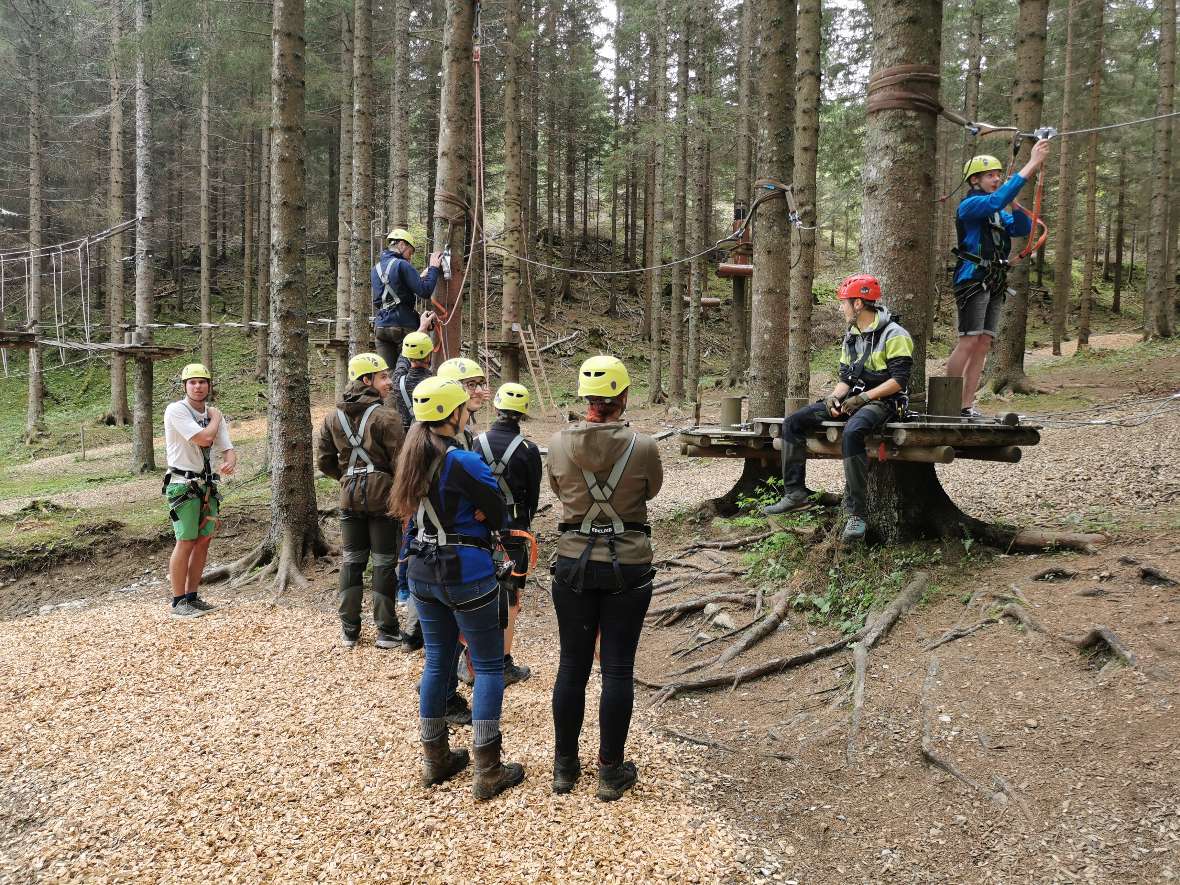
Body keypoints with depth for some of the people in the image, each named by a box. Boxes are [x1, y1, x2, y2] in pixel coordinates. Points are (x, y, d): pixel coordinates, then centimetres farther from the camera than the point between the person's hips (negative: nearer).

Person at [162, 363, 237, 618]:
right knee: (185, 542, -7)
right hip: (183, 485, -7)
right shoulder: (176, 410, -11)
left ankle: (192, 596, 18)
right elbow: (203, 438, -23)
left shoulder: (214, 414, 10)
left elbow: (227, 449, 5)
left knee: (204, 540, 8)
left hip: (207, 485, 7)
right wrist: (215, 418, -4)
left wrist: (230, 462, -19)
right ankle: (179, 602, 1)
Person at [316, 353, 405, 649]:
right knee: (384, 562, 4)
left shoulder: (333, 417, 5)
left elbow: (324, 460, 8)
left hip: (349, 497, 5)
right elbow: (399, 461, -15)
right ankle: (386, 631, 10)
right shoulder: (386, 416, -14)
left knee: (352, 559, 14)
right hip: (382, 496, -5)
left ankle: (349, 630, 20)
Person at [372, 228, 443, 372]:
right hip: (404, 326, -6)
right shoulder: (402, 265, -9)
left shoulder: (375, 269, 16)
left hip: (380, 327, 6)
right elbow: (425, 291, -15)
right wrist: (433, 269, -1)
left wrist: (422, 276, 21)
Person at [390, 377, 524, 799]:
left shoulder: (414, 455, 5)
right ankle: (487, 772, 6)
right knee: (489, 666, 4)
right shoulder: (464, 461, -19)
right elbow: (499, 514, -13)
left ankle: (435, 760, 26)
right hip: (467, 573, -7)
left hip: (423, 571, 7)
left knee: (437, 662, 17)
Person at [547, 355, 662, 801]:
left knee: (572, 666, 13)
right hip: (628, 564, -2)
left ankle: (565, 766, 25)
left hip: (574, 561, 2)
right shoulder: (642, 446, -13)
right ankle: (611, 772, 17)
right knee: (618, 669, 7)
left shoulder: (559, 443, -7)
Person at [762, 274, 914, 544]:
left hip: (881, 401, -8)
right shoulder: (851, 337, 18)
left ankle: (857, 513, -33)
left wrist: (863, 397, -20)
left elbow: (899, 380, -15)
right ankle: (795, 493, -4)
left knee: (852, 432, -41)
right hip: (853, 399, 8)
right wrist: (833, 397, -3)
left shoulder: (894, 335, -8)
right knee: (792, 423, -5)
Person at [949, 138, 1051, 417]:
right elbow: (998, 199, -24)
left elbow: (1024, 229, 12)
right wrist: (1032, 165, -24)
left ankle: (967, 405, 3)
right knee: (968, 341, -15)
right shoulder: (970, 205, -5)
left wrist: (1016, 203, -3)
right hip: (973, 279, -8)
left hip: (995, 284, 8)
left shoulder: (998, 213, 22)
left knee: (983, 344, 3)